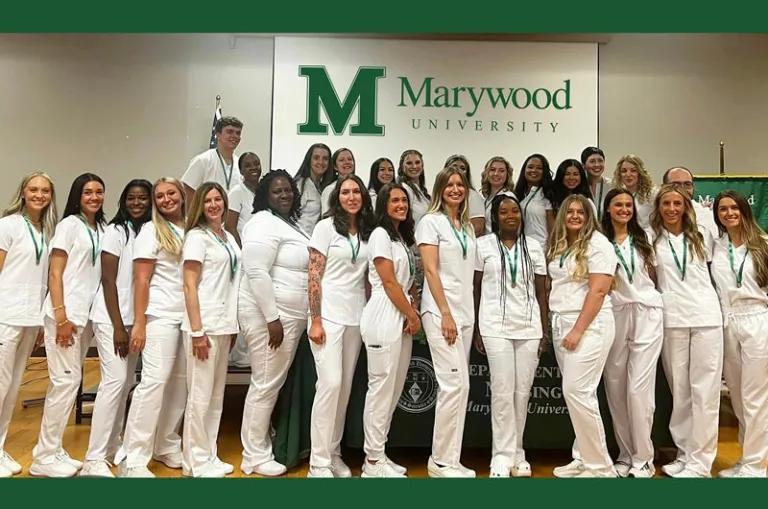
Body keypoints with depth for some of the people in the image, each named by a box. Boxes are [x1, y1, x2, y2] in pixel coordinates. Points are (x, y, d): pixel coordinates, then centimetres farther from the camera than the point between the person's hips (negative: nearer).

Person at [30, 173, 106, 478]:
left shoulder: (101, 229, 13)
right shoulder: (69, 225, -4)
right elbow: (55, 273, -9)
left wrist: (85, 316, 10)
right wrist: (61, 316, -17)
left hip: (86, 314, 7)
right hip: (65, 313, -6)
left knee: (69, 381, 10)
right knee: (66, 380, -7)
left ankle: (53, 450, 19)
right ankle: (45, 456, 4)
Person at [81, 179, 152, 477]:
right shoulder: (115, 232, -7)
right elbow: (108, 281, -10)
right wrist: (118, 326, -14)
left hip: (137, 318, 5)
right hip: (112, 318, -5)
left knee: (126, 383, 9)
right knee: (115, 381, -11)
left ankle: (113, 446, 21)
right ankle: (95, 458, -6)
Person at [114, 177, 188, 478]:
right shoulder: (151, 231, 0)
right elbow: (141, 281, -4)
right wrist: (138, 323, -11)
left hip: (189, 315, 4)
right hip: (161, 316, -4)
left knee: (180, 382, 5)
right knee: (155, 381, -9)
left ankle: (167, 446, 19)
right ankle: (132, 459, -2)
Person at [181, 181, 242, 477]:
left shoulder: (229, 237, 14)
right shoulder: (196, 236, -6)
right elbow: (189, 286, -11)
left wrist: (233, 326, 13)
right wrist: (196, 331, -17)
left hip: (224, 324, 7)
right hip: (204, 325, -7)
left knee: (217, 395, 12)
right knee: (200, 396, -1)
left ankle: (209, 456, 23)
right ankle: (197, 461, 11)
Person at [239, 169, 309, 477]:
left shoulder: (291, 224, 17)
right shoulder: (264, 223, -13)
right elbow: (257, 273, -22)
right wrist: (272, 318, -24)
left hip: (290, 317, 10)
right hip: (269, 317, -9)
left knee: (273, 384, 15)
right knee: (265, 385, -2)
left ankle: (262, 446, 28)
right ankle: (254, 457, 10)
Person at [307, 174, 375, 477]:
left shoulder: (368, 231, 10)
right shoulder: (326, 227, -3)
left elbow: (368, 277, 14)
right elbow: (314, 276, -8)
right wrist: (315, 320, -14)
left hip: (356, 317, 5)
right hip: (329, 316, -5)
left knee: (345, 387, 7)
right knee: (330, 383, -11)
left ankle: (333, 453, 19)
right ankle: (319, 462, -1)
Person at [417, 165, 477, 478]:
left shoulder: (468, 226, 17)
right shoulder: (431, 221, -3)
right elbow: (430, 270, -10)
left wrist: (464, 313, 9)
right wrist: (445, 313, -16)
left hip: (466, 311, 7)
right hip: (440, 312, -7)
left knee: (459, 387, 7)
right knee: (456, 384, -11)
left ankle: (450, 458, 15)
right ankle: (440, 461, 0)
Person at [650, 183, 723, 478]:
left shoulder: (701, 235, 12)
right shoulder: (652, 238, 4)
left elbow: (713, 266, 24)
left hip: (706, 316, 1)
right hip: (671, 319, -1)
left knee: (705, 389, -1)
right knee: (679, 389, 5)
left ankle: (701, 461, 6)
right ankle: (685, 453, 17)